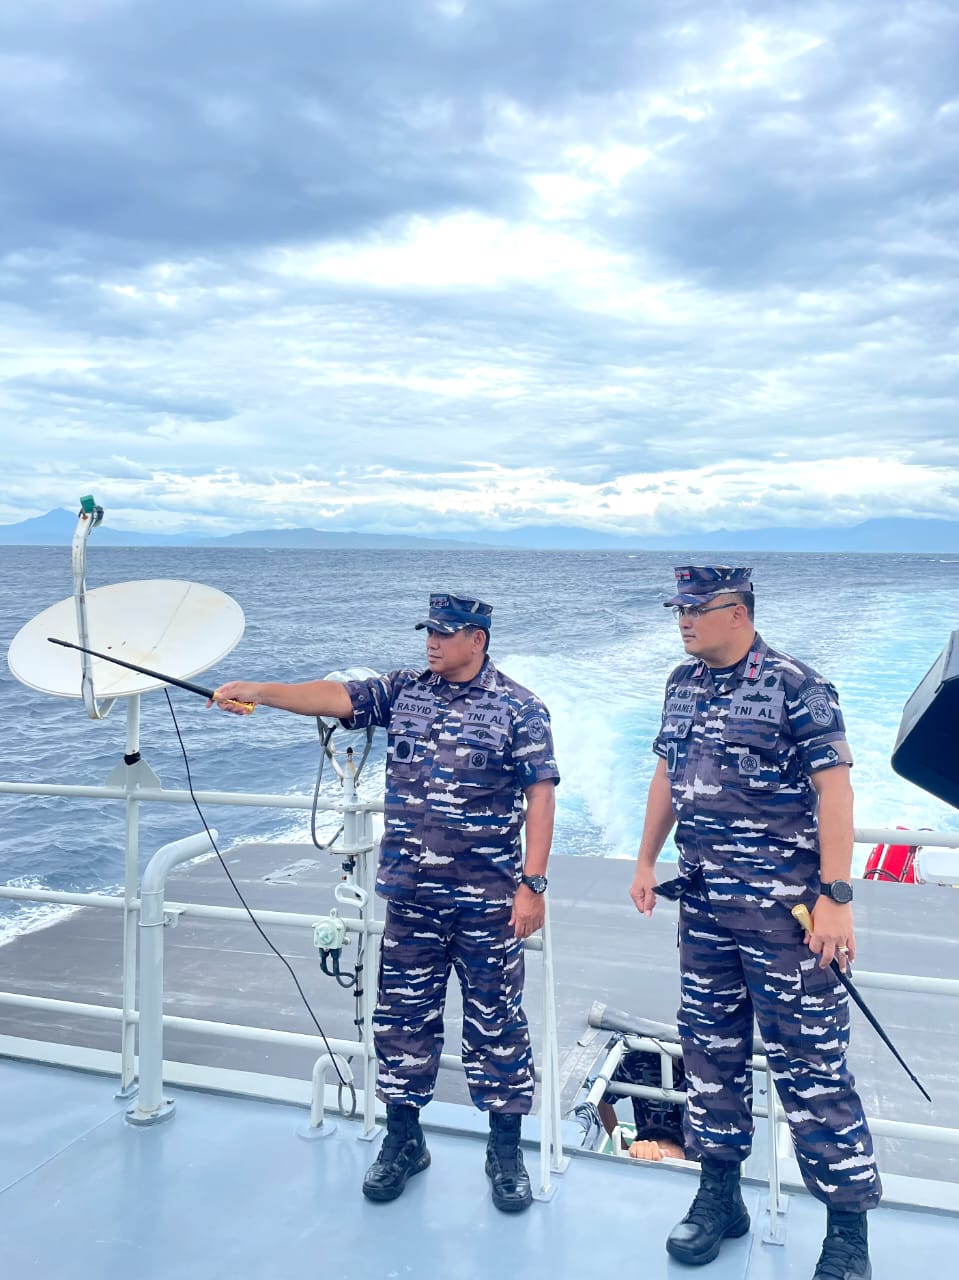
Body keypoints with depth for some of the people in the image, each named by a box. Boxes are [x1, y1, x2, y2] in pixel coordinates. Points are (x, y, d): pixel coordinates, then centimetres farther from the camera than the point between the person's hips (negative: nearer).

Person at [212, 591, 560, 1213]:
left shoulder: (519, 708, -5)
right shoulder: (404, 692, 7)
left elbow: (541, 794, -8)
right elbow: (335, 697, -4)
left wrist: (533, 882, -13)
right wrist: (258, 691, -18)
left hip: (488, 899, -4)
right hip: (409, 894, 4)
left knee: (495, 1022, 7)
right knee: (402, 1016, 12)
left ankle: (506, 1151, 23)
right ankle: (403, 1140, 30)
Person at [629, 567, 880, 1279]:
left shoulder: (795, 686, -12)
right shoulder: (683, 684, 9)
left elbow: (833, 788, -14)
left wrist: (836, 895, -19)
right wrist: (646, 861, 17)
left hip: (780, 906, -7)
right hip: (703, 900, 7)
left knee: (809, 1060, 0)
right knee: (711, 1043, 15)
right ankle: (720, 1194, 31)